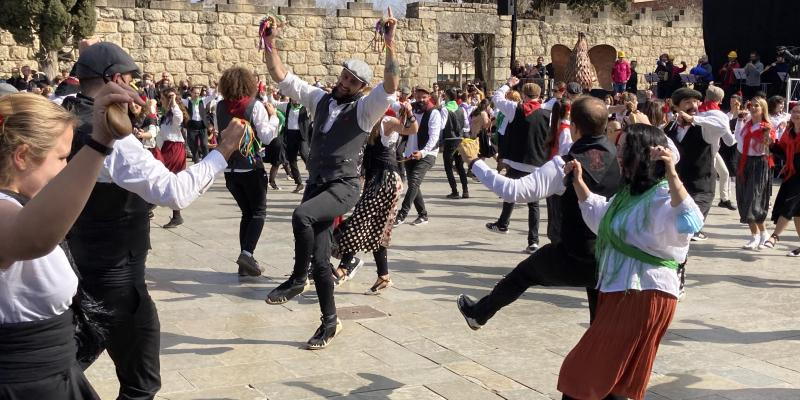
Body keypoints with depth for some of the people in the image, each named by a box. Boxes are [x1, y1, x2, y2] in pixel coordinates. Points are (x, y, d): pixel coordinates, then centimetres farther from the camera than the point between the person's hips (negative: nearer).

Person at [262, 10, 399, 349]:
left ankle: (297, 280, -15)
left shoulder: (365, 108, -3)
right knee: (320, 260, 7)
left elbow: (391, 84, -21)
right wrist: (270, 45, -1)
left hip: (343, 188, -6)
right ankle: (329, 322, 21)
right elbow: (281, 77, 11)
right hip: (316, 185, 6)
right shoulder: (320, 99, 12)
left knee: (302, 216, -35)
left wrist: (389, 44, -28)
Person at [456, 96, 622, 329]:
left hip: (573, 261, -3)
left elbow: (513, 191, -27)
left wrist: (475, 162, -18)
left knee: (523, 273, 23)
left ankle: (478, 313, 44)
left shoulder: (565, 165, -22)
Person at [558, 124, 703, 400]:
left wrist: (672, 174, -50)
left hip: (645, 296, -10)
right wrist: (578, 182, 20)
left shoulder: (662, 196, -20)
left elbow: (688, 224, -41)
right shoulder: (628, 193, 12)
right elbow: (599, 215, 31)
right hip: (617, 292, 10)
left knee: (604, 377, 0)